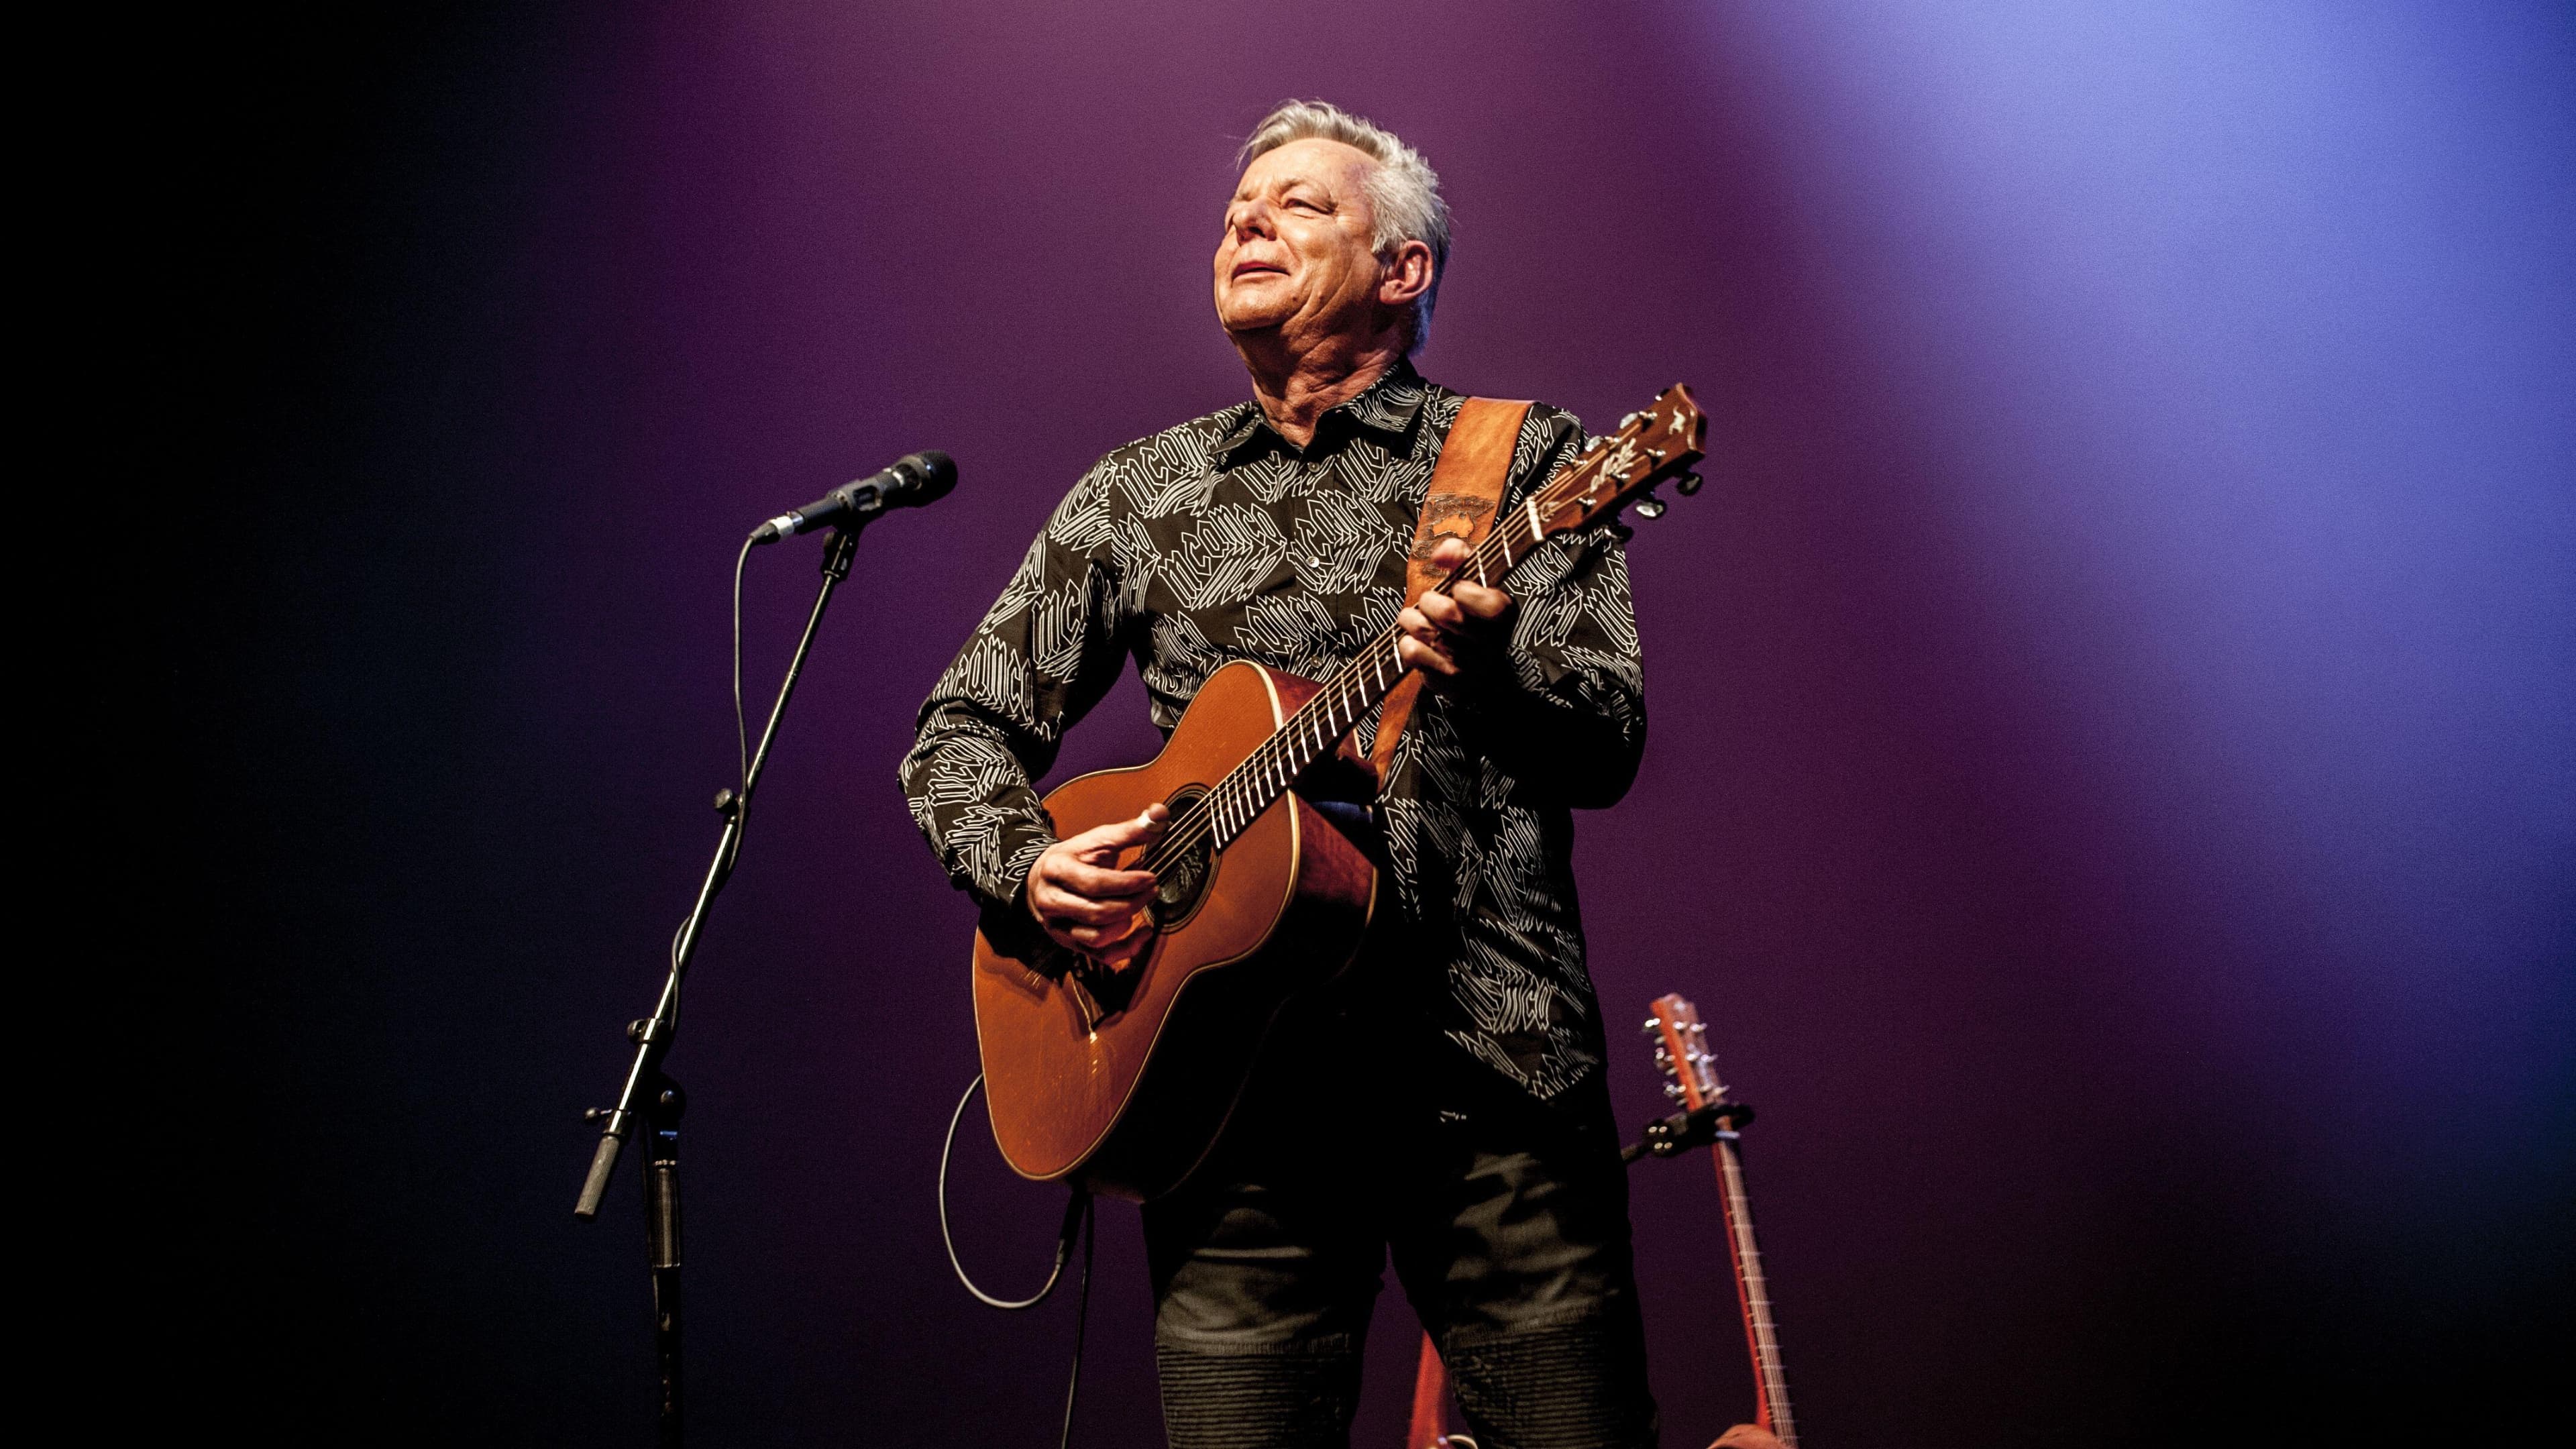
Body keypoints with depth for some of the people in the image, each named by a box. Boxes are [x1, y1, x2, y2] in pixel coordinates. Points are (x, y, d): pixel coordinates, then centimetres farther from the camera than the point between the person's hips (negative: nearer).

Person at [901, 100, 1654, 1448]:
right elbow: (963, 728, 17)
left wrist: (1495, 663, -24)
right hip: (1228, 1063, 2)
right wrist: (1027, 867, -4)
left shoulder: (1522, 455, 8)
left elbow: (1609, 747, -3)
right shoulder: (1137, 492, 15)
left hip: (1492, 1057, -1)